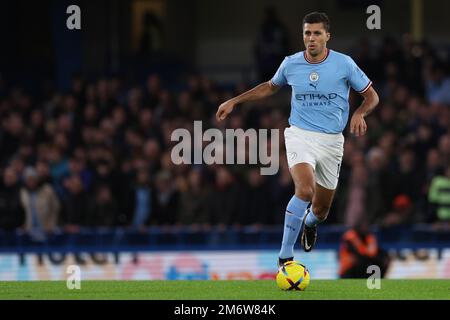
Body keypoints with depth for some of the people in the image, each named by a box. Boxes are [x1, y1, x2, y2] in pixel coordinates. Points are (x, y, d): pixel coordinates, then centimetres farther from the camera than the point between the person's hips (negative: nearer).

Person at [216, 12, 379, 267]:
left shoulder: (344, 64, -6)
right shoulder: (291, 64, -1)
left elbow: (372, 96, 3)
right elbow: (270, 87, 20)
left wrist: (360, 114, -18)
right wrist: (235, 101, 17)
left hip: (331, 141, 1)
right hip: (300, 134, -1)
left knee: (321, 210, 10)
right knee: (305, 190, -30)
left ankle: (309, 223, 51)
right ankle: (285, 257, -23)